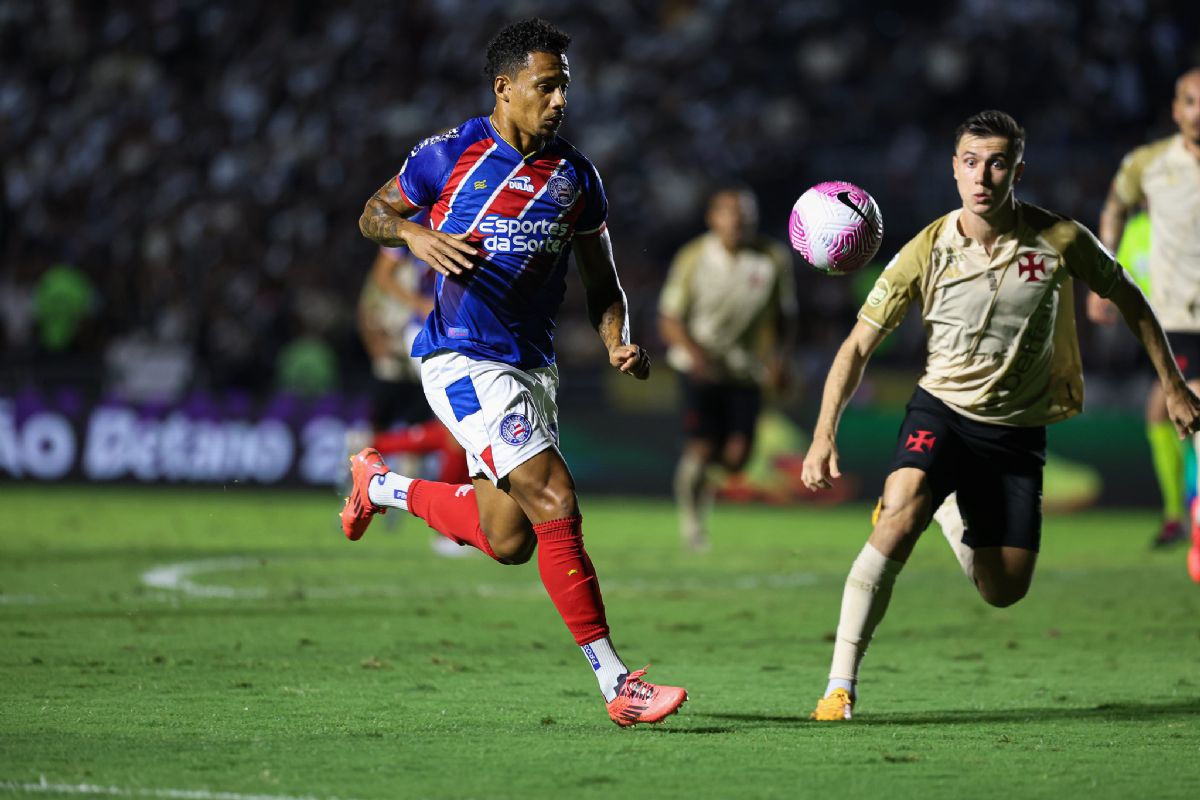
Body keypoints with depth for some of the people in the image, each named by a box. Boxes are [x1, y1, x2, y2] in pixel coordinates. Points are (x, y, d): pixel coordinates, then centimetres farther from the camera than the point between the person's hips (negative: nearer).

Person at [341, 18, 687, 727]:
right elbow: (374, 213, 8)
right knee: (555, 503, -19)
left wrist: (619, 344, -4)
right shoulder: (451, 154, -5)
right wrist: (414, 234, -15)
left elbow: (602, 280, 14)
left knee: (508, 541, 8)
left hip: (533, 368, 7)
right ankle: (617, 685, -17)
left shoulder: (575, 175, 8)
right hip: (464, 361, -7)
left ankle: (382, 485, 35)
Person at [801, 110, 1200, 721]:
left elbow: (1127, 298, 6)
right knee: (900, 518, -31)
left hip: (1018, 429, 2)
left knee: (1004, 592, 3)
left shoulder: (1059, 240, -12)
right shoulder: (926, 253, -14)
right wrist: (824, 434, -21)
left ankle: (945, 510, 37)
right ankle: (839, 687, -29)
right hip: (942, 410, -2)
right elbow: (858, 345, -10)